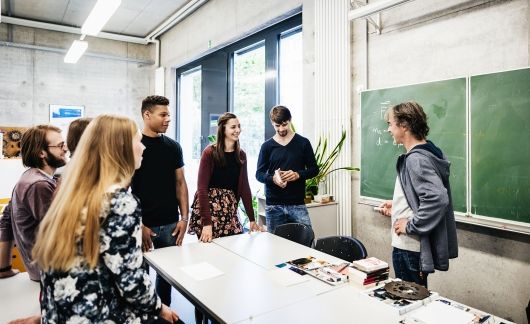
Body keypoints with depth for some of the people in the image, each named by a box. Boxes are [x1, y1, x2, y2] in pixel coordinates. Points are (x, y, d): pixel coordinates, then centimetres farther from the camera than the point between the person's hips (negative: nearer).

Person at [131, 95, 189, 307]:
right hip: (143, 224, -3)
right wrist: (138, 225, -12)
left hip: (170, 223, 4)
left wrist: (184, 218, 1)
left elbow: (180, 183, 8)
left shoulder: (173, 146, 6)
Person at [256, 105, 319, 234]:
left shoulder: (303, 143, 4)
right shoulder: (267, 146, 6)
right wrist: (273, 178, -18)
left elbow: (314, 169, 6)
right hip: (273, 205, 1)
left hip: (297, 204, -1)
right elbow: (259, 174, 5)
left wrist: (298, 175, -14)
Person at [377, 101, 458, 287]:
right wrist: (396, 206, 13)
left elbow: (437, 199, -32)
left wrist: (410, 226, -22)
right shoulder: (425, 152, 9)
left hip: (410, 249, -10)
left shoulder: (416, 159, -22)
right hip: (408, 246, 10)